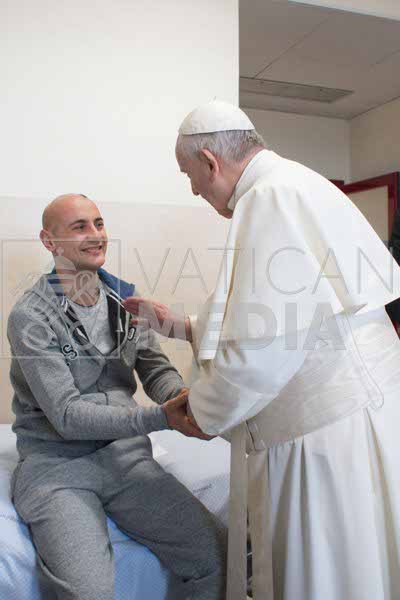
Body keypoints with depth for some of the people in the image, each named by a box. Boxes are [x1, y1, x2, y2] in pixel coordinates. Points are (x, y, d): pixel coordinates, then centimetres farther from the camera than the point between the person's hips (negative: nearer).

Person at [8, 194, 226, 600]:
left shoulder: (124, 300, 7)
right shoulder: (30, 317, -11)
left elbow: (156, 369, 3)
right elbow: (67, 416, -17)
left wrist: (183, 397, -22)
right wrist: (161, 418, -27)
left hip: (125, 455, 5)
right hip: (57, 464, -4)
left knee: (214, 554, -11)